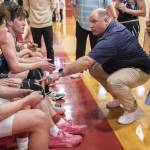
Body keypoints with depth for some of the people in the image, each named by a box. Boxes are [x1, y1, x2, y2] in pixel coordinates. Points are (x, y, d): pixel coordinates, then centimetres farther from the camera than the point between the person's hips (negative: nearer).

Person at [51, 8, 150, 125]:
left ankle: (132, 108, -6)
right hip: (123, 65, 9)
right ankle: (119, 97, 17)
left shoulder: (112, 38, -32)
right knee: (94, 68, 0)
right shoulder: (112, 28, -2)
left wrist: (61, 73, -32)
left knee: (114, 81, -36)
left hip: (139, 69, -9)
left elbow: (86, 62, -37)